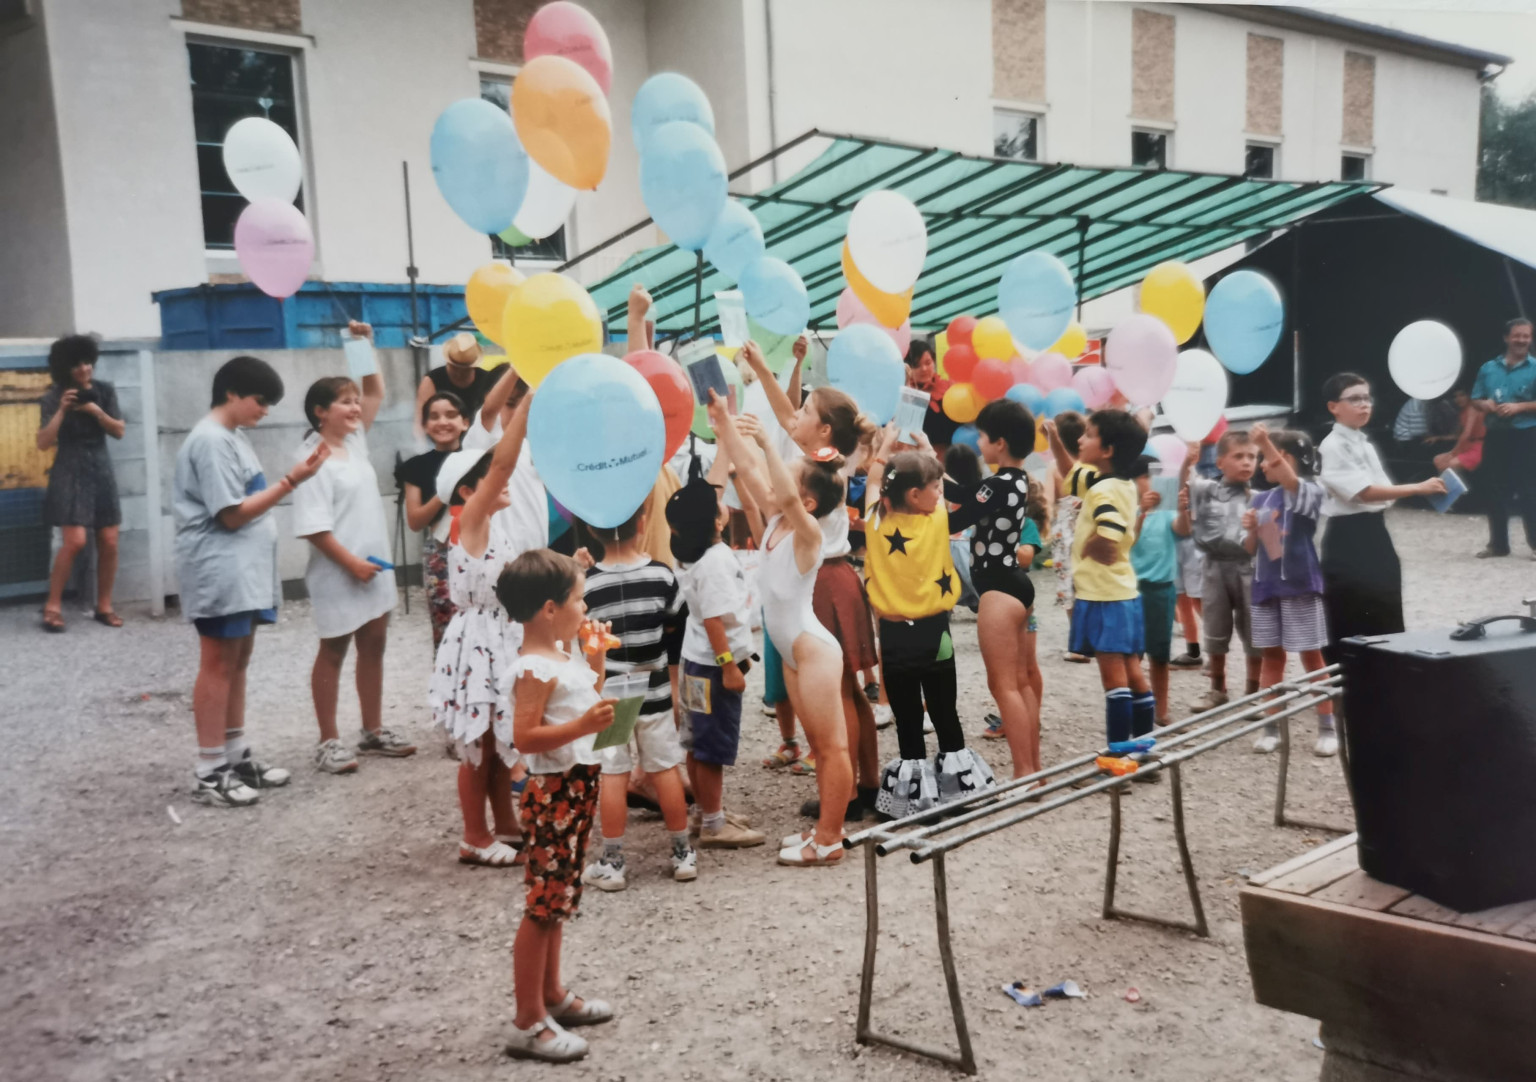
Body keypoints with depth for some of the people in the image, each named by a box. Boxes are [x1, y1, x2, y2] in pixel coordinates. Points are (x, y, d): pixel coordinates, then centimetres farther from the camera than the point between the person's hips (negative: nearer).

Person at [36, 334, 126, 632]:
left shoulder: (104, 391, 2)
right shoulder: (53, 397, -7)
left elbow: (119, 432, 3)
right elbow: (43, 443, -12)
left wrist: (97, 412, -14)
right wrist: (62, 411, -22)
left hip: (101, 470, 4)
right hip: (70, 473, -4)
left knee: (109, 542, 1)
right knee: (75, 541, -14)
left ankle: (104, 606, 14)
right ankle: (52, 605, 1)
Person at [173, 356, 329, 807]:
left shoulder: (233, 437, 15)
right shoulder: (211, 440, -15)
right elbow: (232, 514, -18)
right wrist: (292, 481, -19)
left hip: (245, 569, 10)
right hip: (220, 572, -10)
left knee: (238, 663, 15)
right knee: (219, 666, -4)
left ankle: (236, 756, 24)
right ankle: (210, 773, 4)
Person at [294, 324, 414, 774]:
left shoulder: (354, 439, 8)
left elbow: (376, 392, 18)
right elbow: (313, 526, -20)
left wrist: (364, 346, 8)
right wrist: (351, 562, -20)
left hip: (375, 564, 8)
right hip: (339, 574, -8)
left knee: (374, 646, 13)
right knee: (333, 653, 3)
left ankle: (373, 731, 24)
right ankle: (328, 741, 12)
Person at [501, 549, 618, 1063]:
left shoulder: (562, 655, 8)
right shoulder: (535, 670, -21)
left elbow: (586, 699, 23)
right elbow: (525, 737, -26)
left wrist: (597, 659, 12)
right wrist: (583, 725, -32)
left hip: (577, 789, 10)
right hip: (554, 793, -10)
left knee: (560, 896, 20)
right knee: (544, 903, -3)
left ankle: (552, 994, 35)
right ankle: (528, 1023, 7)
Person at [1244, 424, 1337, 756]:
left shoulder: (1310, 492, -8)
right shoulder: (1261, 498, 9)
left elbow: (1291, 481, -33)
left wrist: (1266, 442, -44)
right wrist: (1251, 529, -11)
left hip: (1300, 585, -5)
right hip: (1266, 586, 5)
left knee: (1311, 657, 2)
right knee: (1272, 656, 10)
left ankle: (1327, 728, 11)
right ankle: (1271, 727, 16)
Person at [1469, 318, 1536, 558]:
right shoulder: (1488, 368, 10)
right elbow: (1475, 399, 14)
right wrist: (1486, 405, -7)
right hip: (1496, 436, 4)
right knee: (1493, 491, 7)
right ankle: (1498, 544, 18)